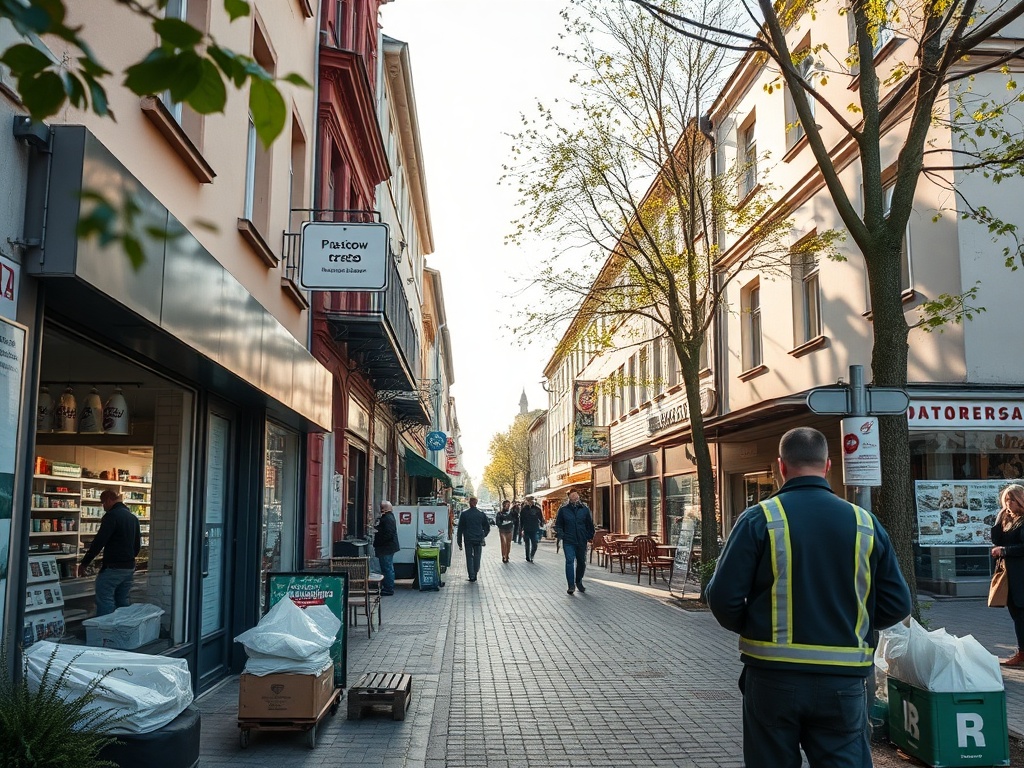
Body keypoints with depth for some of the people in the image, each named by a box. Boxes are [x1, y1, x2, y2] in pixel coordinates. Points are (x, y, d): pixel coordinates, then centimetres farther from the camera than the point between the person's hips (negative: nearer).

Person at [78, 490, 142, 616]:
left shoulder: (112, 516, -12)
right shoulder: (133, 518, 14)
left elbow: (99, 542, -17)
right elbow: (138, 544, 20)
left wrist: (84, 563, -11)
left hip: (113, 567, -8)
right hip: (129, 568, 8)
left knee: (105, 601, -5)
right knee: (124, 602, 12)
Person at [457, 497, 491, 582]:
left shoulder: (464, 514, -4)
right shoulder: (481, 514, 0)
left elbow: (460, 529, -1)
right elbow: (487, 528, 4)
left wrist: (459, 542, 4)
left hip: (468, 540, -1)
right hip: (479, 540, 1)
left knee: (469, 557, 6)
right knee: (477, 557, 10)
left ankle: (471, 576, -1)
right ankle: (475, 574, 11)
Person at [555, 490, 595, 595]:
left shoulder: (585, 509, 2)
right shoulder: (563, 509, -1)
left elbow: (590, 524, 11)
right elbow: (558, 524, 6)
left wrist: (590, 536, 4)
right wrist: (561, 534, -8)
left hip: (582, 541, 2)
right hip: (568, 541, -2)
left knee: (581, 562, 13)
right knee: (570, 561, -13)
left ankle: (579, 582, 34)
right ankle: (571, 585, -10)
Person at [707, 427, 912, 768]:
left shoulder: (758, 519, -9)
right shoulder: (865, 523, -1)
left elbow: (723, 597, -11)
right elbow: (896, 605, 4)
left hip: (773, 677, -1)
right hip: (843, 681, 2)